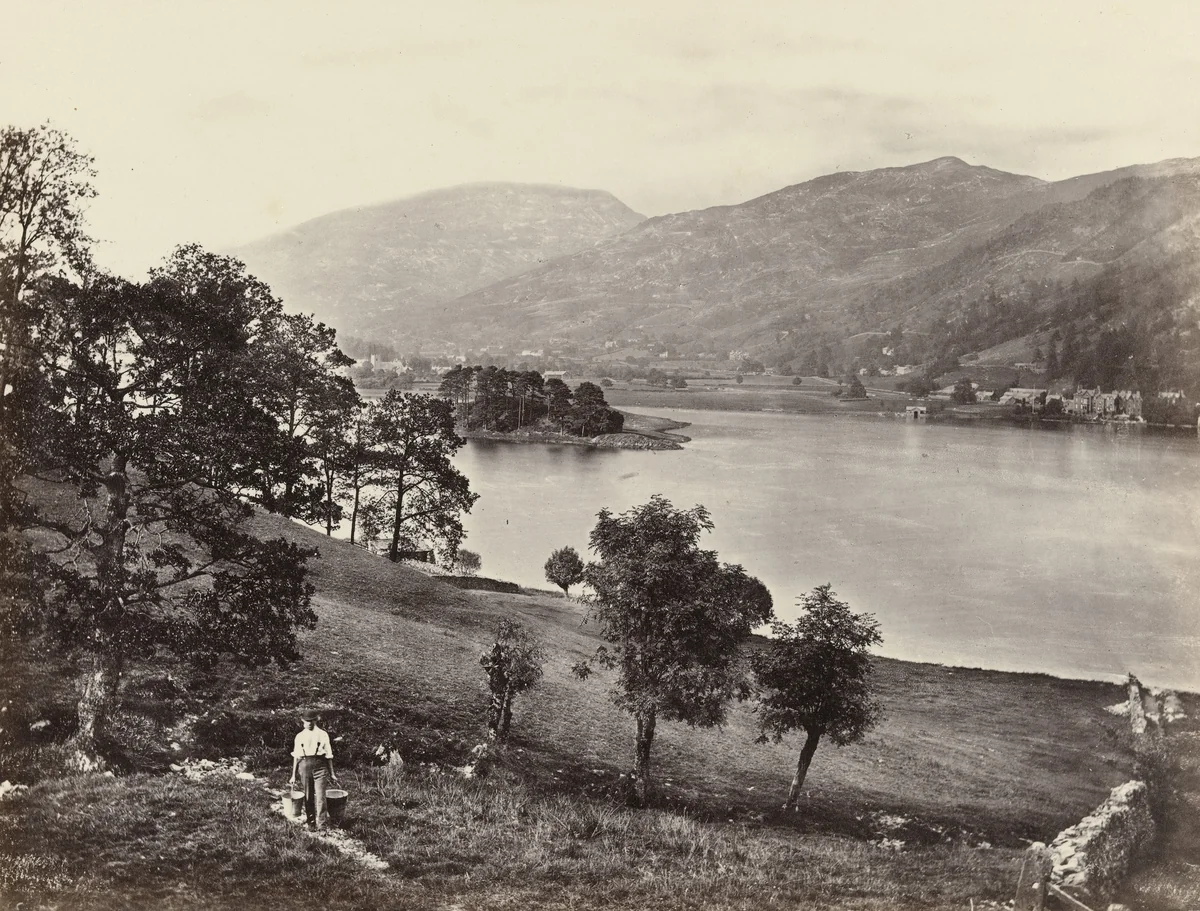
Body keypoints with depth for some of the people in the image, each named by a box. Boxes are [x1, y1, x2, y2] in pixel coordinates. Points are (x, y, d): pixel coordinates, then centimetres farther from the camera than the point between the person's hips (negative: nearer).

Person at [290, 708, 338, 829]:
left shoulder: (322, 734, 7)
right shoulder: (299, 736, 12)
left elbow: (328, 755, 8)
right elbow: (296, 757, 13)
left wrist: (332, 773, 6)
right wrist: (293, 775, 10)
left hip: (320, 766, -2)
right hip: (304, 765, 2)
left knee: (320, 795, -10)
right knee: (308, 797, 6)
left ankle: (322, 824, -7)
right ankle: (311, 822, 17)